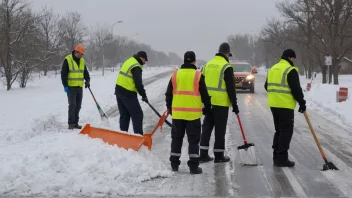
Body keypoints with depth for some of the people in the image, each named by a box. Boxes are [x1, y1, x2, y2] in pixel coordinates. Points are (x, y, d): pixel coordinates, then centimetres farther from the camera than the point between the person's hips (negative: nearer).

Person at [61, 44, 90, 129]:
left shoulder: (82, 61, 10)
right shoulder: (67, 60, -8)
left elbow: (85, 72, 18)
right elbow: (63, 73, -8)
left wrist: (87, 80, 0)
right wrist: (65, 85, -13)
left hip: (79, 87, 6)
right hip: (71, 87, -6)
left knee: (78, 106, 8)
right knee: (72, 105, -11)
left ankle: (75, 123, 15)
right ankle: (71, 123, -6)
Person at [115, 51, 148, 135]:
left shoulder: (129, 61, 14)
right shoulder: (136, 67, -15)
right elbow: (138, 83, -19)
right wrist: (144, 95, -10)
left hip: (119, 90, 9)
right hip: (128, 93, -9)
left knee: (124, 115, 14)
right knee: (137, 114, -3)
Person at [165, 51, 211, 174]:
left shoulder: (175, 75, 5)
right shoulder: (198, 75, -5)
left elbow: (168, 94, 10)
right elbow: (204, 94, -2)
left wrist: (169, 108, 23)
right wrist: (207, 107, 13)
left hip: (177, 112, 3)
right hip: (193, 113, -3)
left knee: (177, 138, 13)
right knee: (193, 140, 2)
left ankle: (174, 164, 16)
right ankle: (193, 166, 0)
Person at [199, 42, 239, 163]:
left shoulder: (208, 64, 10)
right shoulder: (227, 67, -10)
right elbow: (231, 88, -12)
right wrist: (234, 104, -7)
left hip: (208, 102, 6)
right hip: (221, 103, -6)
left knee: (207, 127, 11)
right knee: (220, 129, 2)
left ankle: (203, 154, 11)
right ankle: (219, 155, 9)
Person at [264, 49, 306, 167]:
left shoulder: (273, 69, 15)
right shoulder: (290, 70, -11)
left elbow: (267, 86, 23)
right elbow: (296, 89, -14)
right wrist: (302, 102, -5)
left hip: (274, 104, 8)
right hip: (285, 105, -8)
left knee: (279, 130, 17)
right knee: (286, 131, -3)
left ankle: (276, 156, 19)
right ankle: (282, 158, -5)